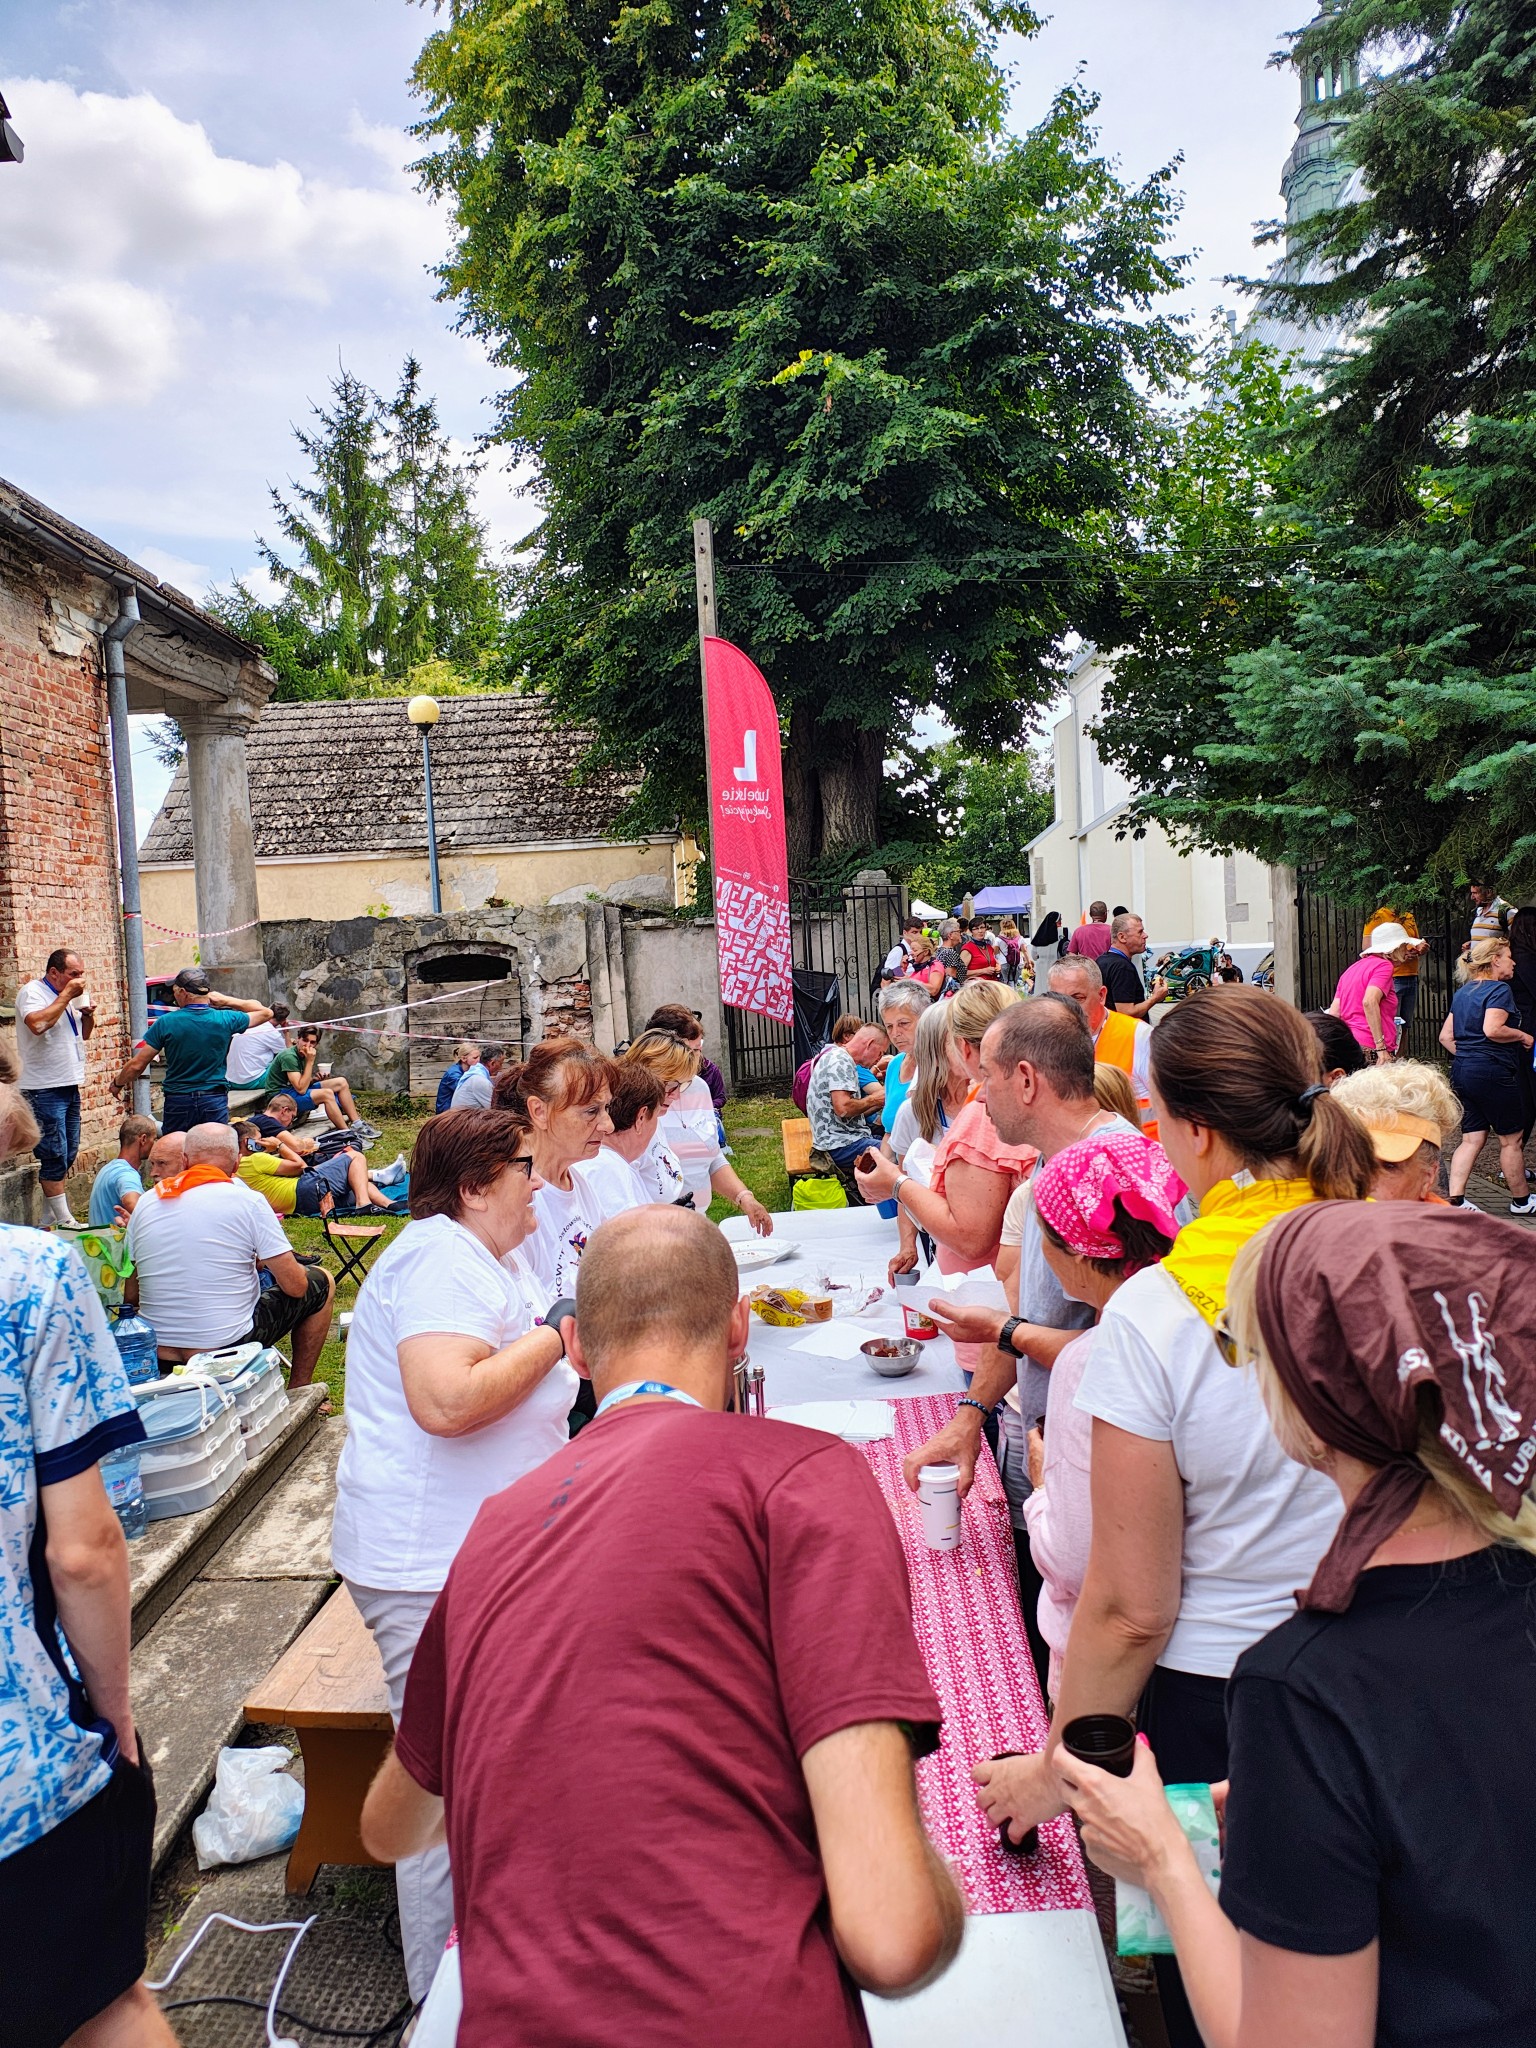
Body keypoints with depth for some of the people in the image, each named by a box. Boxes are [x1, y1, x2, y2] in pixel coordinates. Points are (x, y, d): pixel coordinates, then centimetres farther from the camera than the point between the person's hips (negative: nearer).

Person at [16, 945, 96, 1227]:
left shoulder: (67, 996, 15)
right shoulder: (32, 992, -10)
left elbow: (84, 1034, 23)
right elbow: (38, 1024, -29)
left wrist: (88, 1015, 3)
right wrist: (66, 995, -21)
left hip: (69, 1085, 9)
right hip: (44, 1088, -9)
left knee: (68, 1154, 11)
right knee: (54, 1155, -7)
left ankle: (48, 1216, 20)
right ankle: (63, 1220, -4)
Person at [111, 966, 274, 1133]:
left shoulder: (166, 1022, -7)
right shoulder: (225, 1020, -4)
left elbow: (137, 1065, -3)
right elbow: (265, 1012, 13)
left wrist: (118, 1082, 16)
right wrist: (226, 1000, 10)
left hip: (177, 1102, 0)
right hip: (215, 1101, 0)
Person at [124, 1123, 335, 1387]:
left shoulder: (145, 1204, 2)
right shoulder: (248, 1201, -11)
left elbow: (130, 1295, 9)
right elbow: (295, 1286, -10)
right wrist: (260, 1262, 13)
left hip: (158, 1358, 6)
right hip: (229, 1350, -5)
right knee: (320, 1281, 17)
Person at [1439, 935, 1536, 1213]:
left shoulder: (1462, 992, 15)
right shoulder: (1499, 989, -11)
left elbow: (1445, 1036, 15)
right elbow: (1492, 1029, -24)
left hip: (1462, 1071, 8)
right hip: (1493, 1071, -8)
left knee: (1472, 1138, 7)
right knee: (1511, 1139, 7)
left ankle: (1454, 1200, -2)